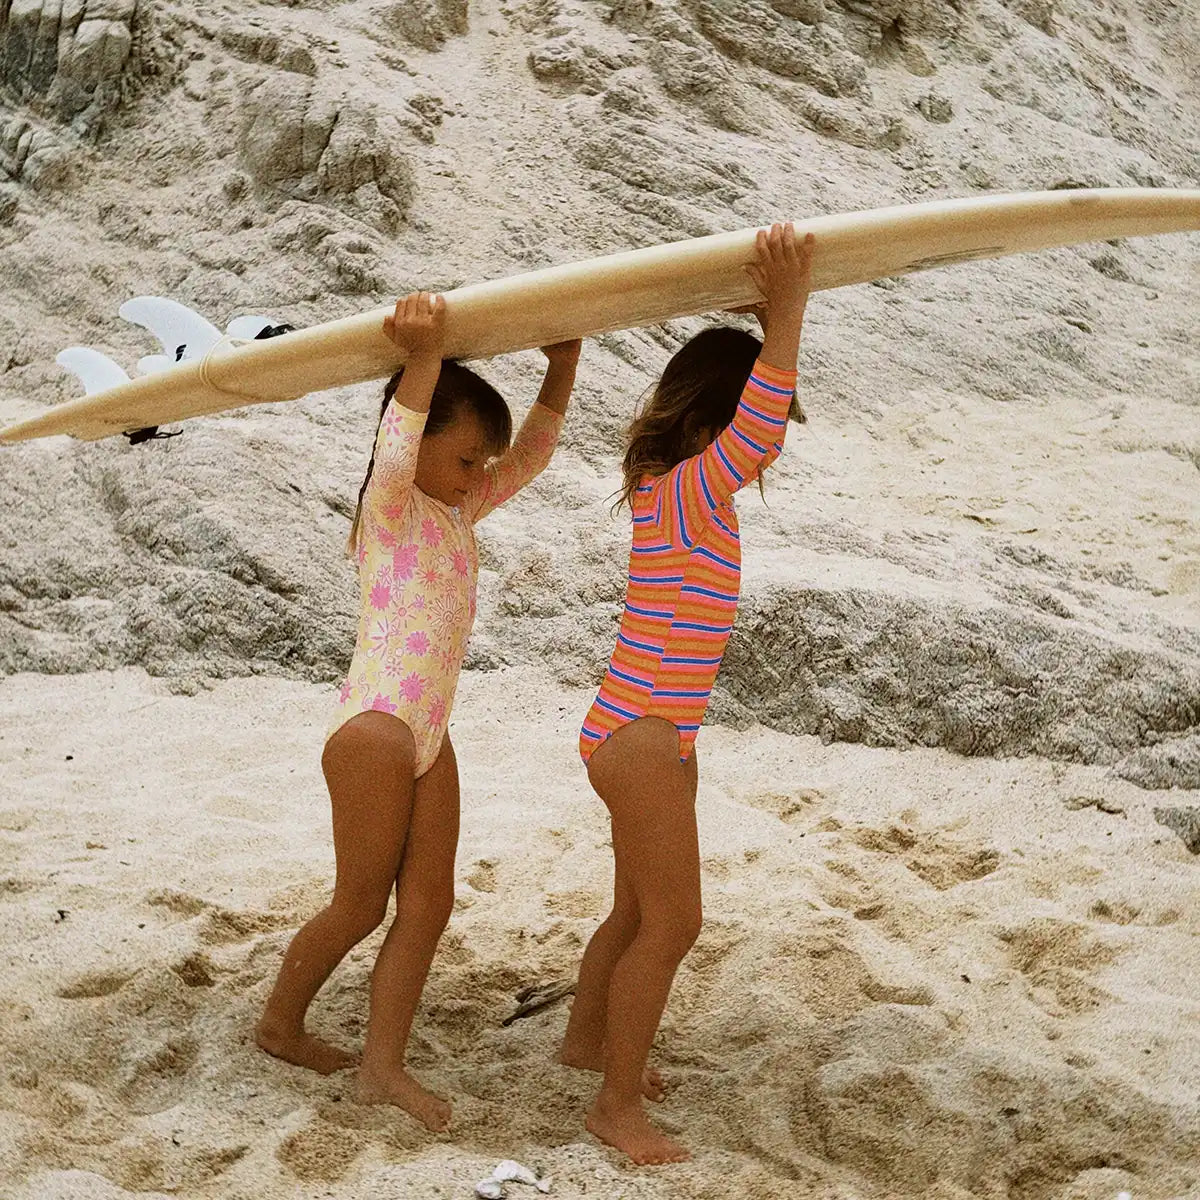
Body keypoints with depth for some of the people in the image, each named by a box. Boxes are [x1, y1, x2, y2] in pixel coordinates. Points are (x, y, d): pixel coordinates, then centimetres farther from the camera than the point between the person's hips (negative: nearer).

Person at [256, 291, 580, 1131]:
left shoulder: (461, 513, 13)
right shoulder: (391, 508, -10)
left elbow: (532, 453, 16)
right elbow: (395, 448, -32)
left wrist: (562, 369, 4)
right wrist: (425, 356, -45)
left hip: (430, 736, 8)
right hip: (374, 727, -8)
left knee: (429, 900, 4)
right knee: (362, 905, 3)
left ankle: (384, 1066, 9)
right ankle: (280, 1023, 24)